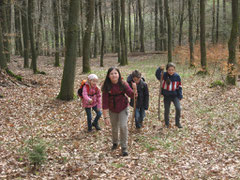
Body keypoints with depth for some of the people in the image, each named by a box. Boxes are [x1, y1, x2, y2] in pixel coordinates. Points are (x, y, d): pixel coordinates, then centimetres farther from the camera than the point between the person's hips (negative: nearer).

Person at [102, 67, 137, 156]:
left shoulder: (123, 85, -18)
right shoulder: (106, 87, -18)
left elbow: (132, 95, -21)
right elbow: (105, 102, -18)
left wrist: (135, 89, -43)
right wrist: (106, 117, -20)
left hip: (123, 109, -1)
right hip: (112, 110, 1)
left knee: (123, 126, -14)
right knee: (114, 128, 16)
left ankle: (124, 148, 1)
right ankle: (115, 143, 44)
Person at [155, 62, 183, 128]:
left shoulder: (177, 77, -6)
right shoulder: (164, 75, -10)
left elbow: (179, 87, 3)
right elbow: (157, 75, -29)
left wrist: (180, 96, 1)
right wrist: (160, 69, -46)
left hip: (175, 95, 0)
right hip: (166, 96, 0)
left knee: (178, 108, -13)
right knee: (166, 110, 9)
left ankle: (177, 122, 7)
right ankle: (167, 123, 29)